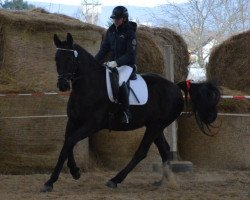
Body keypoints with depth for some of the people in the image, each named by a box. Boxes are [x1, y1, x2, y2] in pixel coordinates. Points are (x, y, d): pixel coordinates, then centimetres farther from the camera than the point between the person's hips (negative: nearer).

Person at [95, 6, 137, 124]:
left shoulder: (130, 33, -11)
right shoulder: (111, 31, 8)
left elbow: (131, 54, -17)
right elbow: (104, 49, 11)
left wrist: (117, 62, -30)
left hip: (126, 65, -7)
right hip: (112, 64, 7)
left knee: (120, 82, -34)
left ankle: (126, 111, -23)